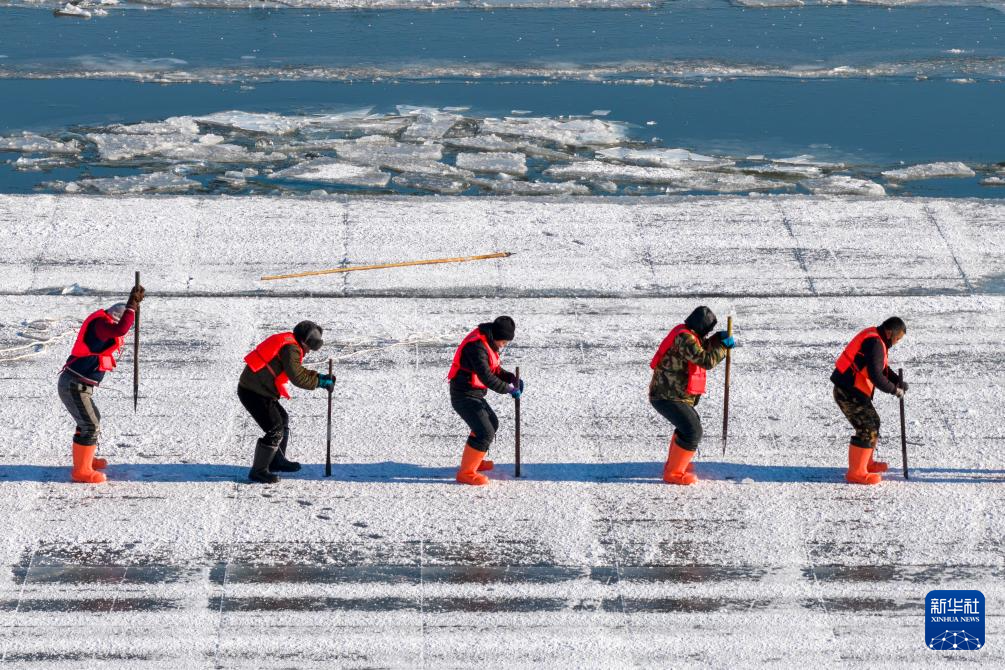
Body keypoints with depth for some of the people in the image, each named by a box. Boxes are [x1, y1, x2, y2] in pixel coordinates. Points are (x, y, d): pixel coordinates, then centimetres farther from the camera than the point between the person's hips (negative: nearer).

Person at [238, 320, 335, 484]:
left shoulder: (286, 342, 15)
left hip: (256, 389, 11)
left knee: (282, 420, 25)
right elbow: (297, 377, -23)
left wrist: (320, 377, 8)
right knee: (275, 430, -12)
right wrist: (321, 381, -14)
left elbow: (297, 371, 20)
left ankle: (277, 461, 39)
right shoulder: (291, 348, -17)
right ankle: (258, 471, -3)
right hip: (254, 394, -11)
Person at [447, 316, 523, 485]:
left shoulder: (487, 343, 10)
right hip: (465, 396, -11)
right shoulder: (477, 346, -25)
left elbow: (495, 369, 18)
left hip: (473, 395, 11)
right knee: (485, 433, -16)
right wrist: (507, 388, -22)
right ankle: (466, 472, -11)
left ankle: (474, 461, 39)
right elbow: (486, 376, -30)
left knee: (492, 423, 27)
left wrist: (512, 379, 1)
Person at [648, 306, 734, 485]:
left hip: (666, 393, 11)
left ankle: (674, 464, 41)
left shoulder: (685, 333, 10)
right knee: (692, 432, -16)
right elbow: (706, 361, -26)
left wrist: (717, 338, 11)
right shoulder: (685, 338, -21)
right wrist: (724, 345, -13)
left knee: (688, 425, 30)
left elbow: (700, 351, 26)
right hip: (668, 396, -11)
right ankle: (673, 474, -12)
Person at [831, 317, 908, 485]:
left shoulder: (876, 340, 13)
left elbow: (882, 368, 22)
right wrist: (894, 389, -13)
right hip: (849, 393, -11)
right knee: (867, 429, -10)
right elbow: (875, 375, -26)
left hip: (854, 392, 11)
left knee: (873, 423, 23)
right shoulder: (875, 343, -21)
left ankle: (866, 463, 37)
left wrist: (898, 381, 6)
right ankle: (856, 473, -8)